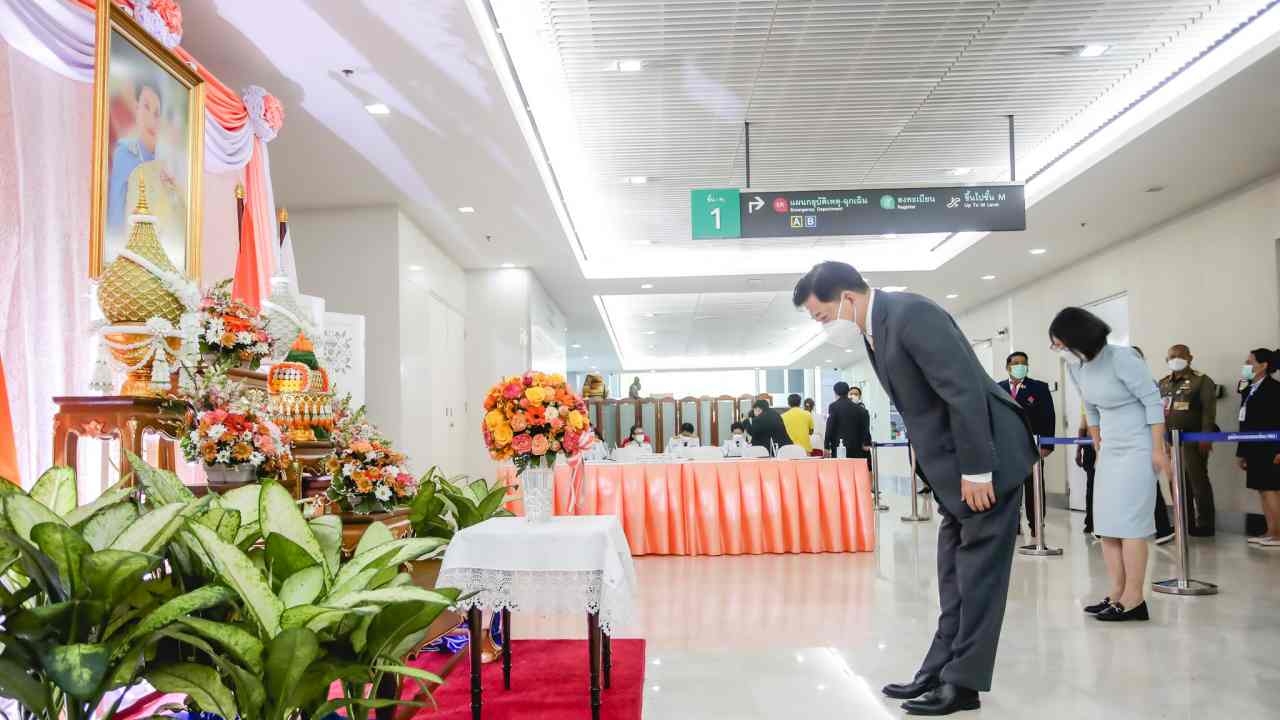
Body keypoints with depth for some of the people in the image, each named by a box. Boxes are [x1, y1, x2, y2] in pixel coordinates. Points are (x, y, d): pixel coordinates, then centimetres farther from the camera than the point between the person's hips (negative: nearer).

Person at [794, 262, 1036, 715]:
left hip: (987, 456, -10)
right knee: (955, 572, 13)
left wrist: (975, 470, -22)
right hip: (953, 463, 10)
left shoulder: (911, 314, -21)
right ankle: (941, 669, 22)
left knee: (979, 570, -2)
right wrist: (956, 472, 13)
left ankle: (964, 681, 6)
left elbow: (966, 392, -25)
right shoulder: (874, 330, 8)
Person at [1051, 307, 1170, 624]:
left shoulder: (1121, 358, -18)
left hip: (1138, 448, -8)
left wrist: (1158, 449, -17)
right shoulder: (1076, 367, 2)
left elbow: (1152, 400, -15)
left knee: (1128, 523, -9)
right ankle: (1117, 595, 10)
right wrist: (1097, 444, 18)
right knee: (1106, 524, 5)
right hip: (1109, 450, 8)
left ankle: (1134, 601, -5)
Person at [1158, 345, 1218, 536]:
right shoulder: (1163, 384, 15)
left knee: (1198, 482, -1)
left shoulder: (1201, 381, -1)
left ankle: (1204, 525, 7)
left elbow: (1208, 410, -9)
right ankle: (1185, 523, 18)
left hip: (1192, 439, -5)